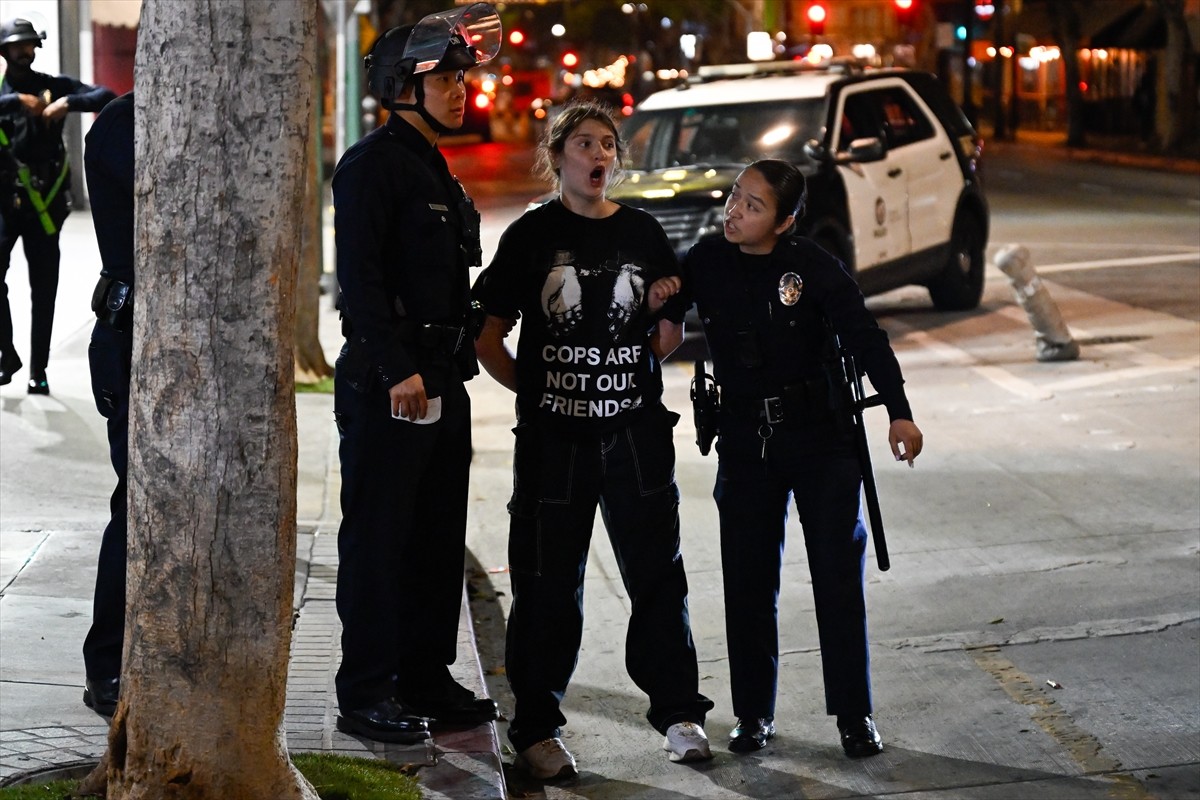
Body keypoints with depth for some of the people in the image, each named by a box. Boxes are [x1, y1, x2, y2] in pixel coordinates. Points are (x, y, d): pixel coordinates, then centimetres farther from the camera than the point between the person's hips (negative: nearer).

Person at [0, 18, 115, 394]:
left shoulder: (55, 86, 6)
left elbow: (106, 96, -4)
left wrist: (69, 103, -19)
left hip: (44, 202, 1)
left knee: (44, 289, 5)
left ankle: (38, 370, 14)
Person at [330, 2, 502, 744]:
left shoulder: (437, 171, 18)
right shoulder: (373, 163, -11)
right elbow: (360, 273, -19)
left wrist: (457, 364, 17)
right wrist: (396, 370, -24)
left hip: (441, 380, 9)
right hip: (384, 382, -9)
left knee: (439, 536, 13)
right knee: (378, 537, -3)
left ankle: (427, 679, 22)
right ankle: (366, 693, 3)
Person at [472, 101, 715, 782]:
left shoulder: (643, 234, 8)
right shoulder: (532, 235, 1)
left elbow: (668, 342, 14)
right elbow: (489, 336, 3)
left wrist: (666, 312, -5)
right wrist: (534, 387, -3)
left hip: (637, 431, 2)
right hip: (554, 437, -2)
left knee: (658, 572, 5)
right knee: (549, 584, 3)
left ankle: (678, 712, 17)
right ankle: (538, 727, 11)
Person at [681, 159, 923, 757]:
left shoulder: (812, 266, -11)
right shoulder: (706, 263, -2)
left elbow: (864, 337, -11)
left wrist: (898, 412, -19)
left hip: (820, 436, -2)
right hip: (744, 439, 2)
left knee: (838, 574, -1)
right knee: (748, 579, 6)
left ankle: (854, 715, 8)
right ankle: (753, 713, 17)